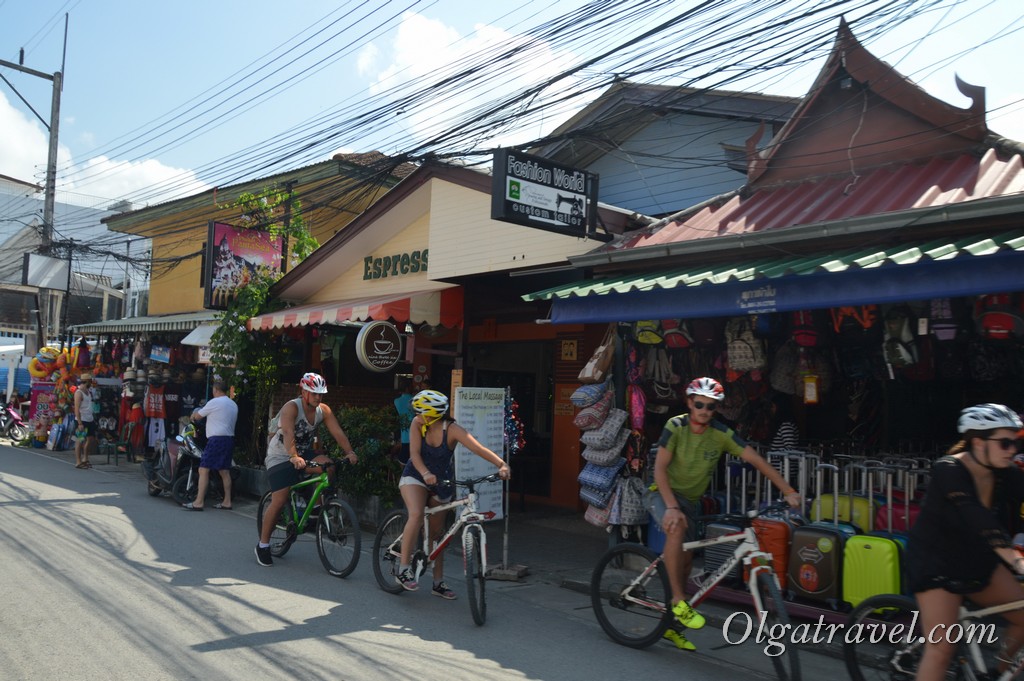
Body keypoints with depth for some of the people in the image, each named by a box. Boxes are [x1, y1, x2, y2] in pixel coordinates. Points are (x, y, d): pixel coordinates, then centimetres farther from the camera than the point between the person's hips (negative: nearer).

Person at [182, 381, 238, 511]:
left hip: (216, 439, -8)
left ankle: (199, 502, -11)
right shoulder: (233, 405, 17)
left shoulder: (214, 402, -7)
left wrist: (193, 415, 26)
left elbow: (198, 416, 1)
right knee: (224, 471, 11)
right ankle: (227, 501, 13)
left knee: (203, 469, -8)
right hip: (229, 438, 8)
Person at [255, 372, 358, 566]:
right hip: (280, 457, -5)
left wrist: (349, 452, -30)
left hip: (303, 453, 5)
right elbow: (288, 433, -38)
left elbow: (338, 432, -14)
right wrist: (294, 457, -52)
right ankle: (263, 545, 6)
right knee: (279, 501, -11)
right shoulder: (291, 407, -23)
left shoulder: (323, 410, -7)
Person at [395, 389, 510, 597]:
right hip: (415, 477, -1)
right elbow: (414, 453, -24)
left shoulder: (452, 429, -24)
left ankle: (438, 582, 22)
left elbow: (479, 448, -35)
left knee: (437, 532, 10)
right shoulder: (417, 424, -17)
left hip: (441, 482, 1)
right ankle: (403, 568, -19)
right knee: (416, 515, -28)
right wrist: (425, 473, -44)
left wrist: (502, 465, -49)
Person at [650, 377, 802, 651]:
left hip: (690, 501, 4)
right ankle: (678, 600, -24)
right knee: (676, 527, -36)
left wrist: (789, 491, -22)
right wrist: (672, 507, -34)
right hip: (664, 494, -4)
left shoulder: (721, 434, -12)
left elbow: (756, 460, -13)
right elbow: (659, 468, -23)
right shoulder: (676, 426, -20)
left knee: (686, 559, 6)